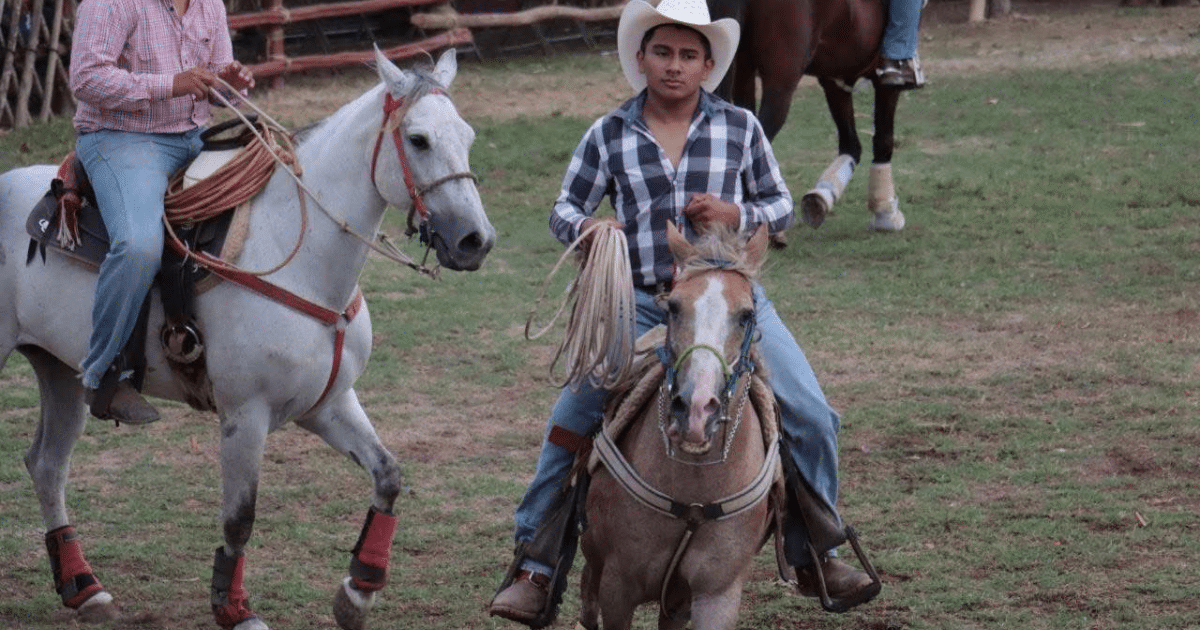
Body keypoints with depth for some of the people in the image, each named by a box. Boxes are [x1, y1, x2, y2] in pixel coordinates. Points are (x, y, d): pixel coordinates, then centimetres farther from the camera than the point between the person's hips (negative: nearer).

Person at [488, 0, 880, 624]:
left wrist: (737, 215, -10)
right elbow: (564, 209, 9)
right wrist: (585, 227, -14)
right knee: (569, 422, -13)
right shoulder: (609, 136, 4)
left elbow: (781, 205, 11)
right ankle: (534, 566, -1)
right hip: (640, 304, -1)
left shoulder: (740, 128, 5)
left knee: (812, 417, -8)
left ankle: (815, 556, 11)